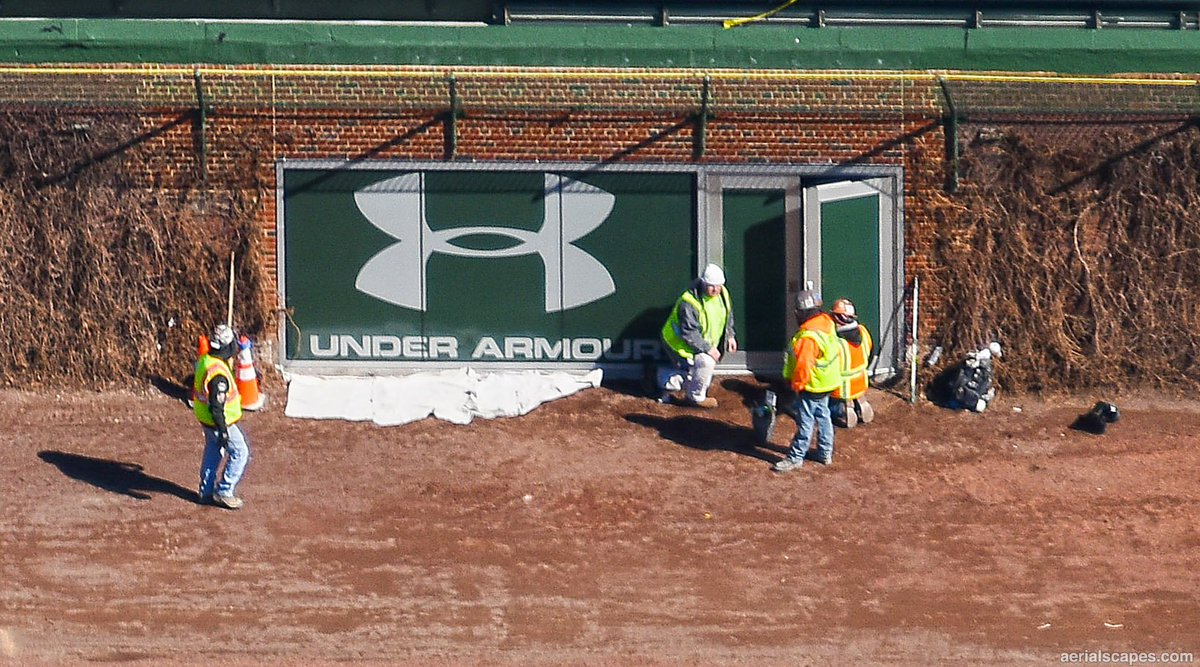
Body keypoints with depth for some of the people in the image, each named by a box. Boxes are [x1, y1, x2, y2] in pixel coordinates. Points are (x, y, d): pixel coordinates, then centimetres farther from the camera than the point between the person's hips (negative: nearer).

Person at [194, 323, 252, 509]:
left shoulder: (204, 361, -2)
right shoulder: (218, 373, -32)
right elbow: (216, 405, -31)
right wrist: (222, 430, -26)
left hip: (204, 416, 10)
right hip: (219, 421, -10)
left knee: (213, 452, 23)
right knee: (240, 452, 5)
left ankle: (207, 492, 34)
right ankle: (224, 492, 10)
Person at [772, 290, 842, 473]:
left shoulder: (808, 337, -28)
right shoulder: (827, 325, 1)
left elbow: (803, 365, -27)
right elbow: (836, 352, 12)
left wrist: (797, 385, -12)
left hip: (811, 387, -9)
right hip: (826, 384, 9)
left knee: (805, 421, -1)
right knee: (822, 416, 20)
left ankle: (795, 457, 6)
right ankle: (825, 453, 30)